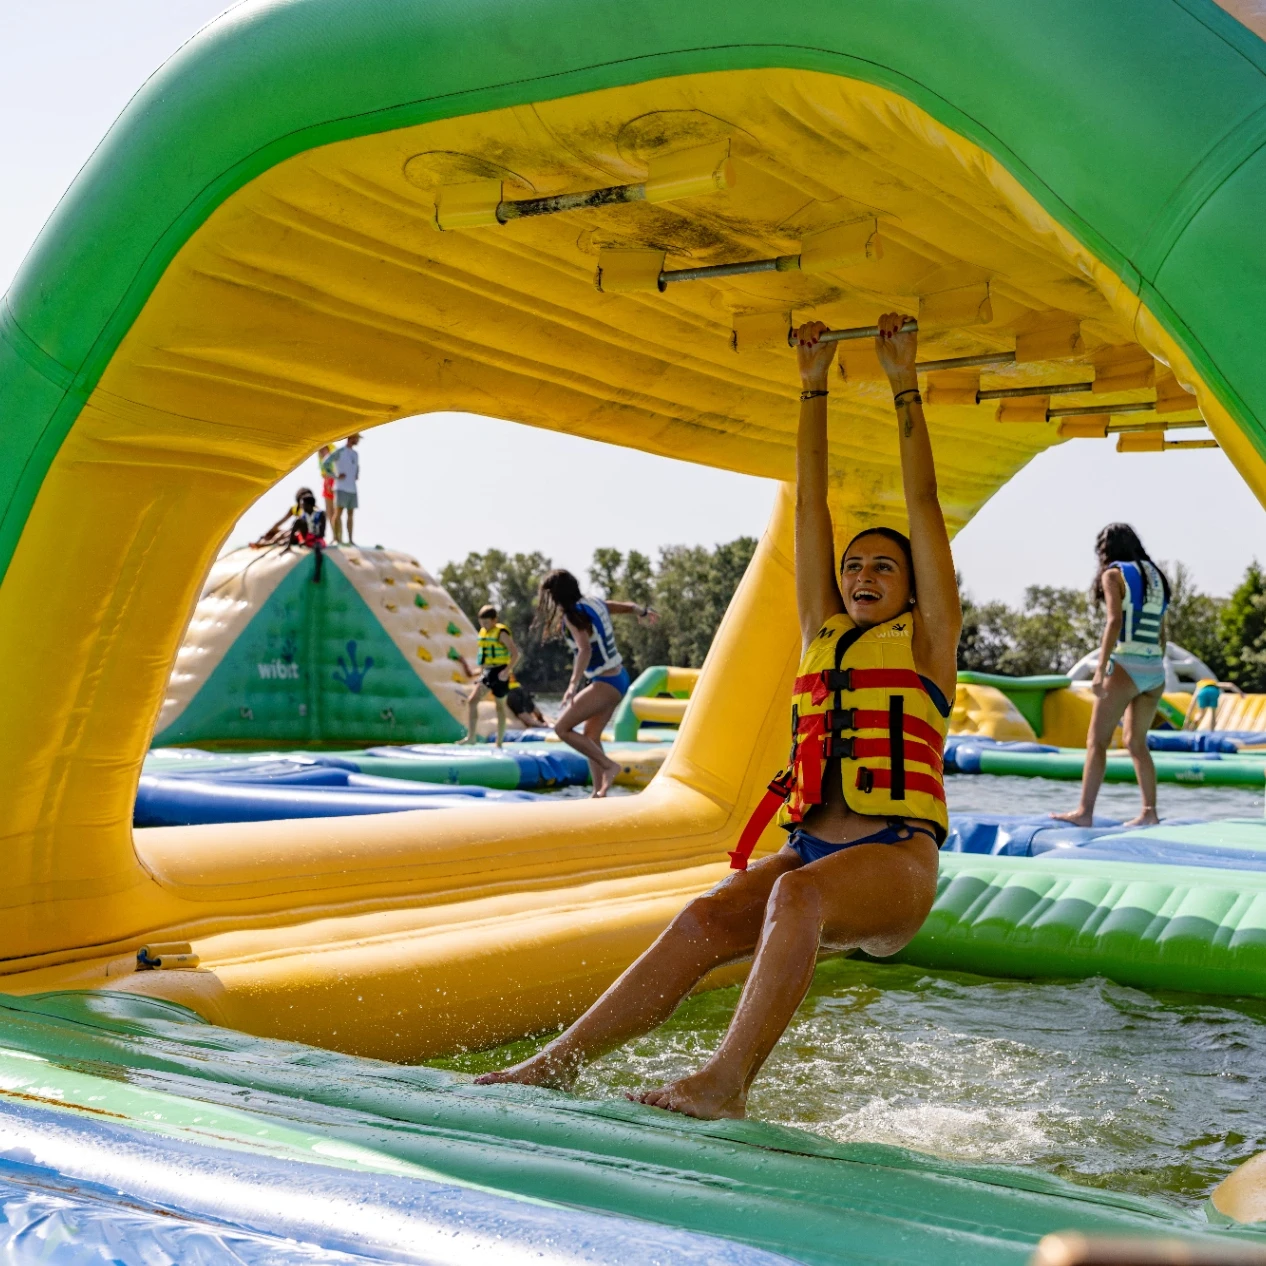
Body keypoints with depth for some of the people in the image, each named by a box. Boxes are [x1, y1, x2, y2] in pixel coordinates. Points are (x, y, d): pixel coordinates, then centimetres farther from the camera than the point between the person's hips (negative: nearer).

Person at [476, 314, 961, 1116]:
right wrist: (814, 387, 20)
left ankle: (727, 1083, -44)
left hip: (896, 860, -4)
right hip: (811, 849, 4)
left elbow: (923, 503, 9)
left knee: (798, 894, -36)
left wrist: (904, 385, 11)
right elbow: (810, 506, 20)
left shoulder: (926, 641, 11)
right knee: (704, 921, -22)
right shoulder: (823, 634, 21)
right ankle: (558, 1064, -28)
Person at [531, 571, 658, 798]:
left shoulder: (574, 615, -18)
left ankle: (608, 765, -6)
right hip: (618, 678, 9)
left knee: (562, 728, -8)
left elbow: (585, 650, -33)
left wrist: (573, 684, -42)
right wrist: (642, 612, 38)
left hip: (605, 683, -9)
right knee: (590, 736, 14)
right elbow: (629, 607, 19)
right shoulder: (594, 602, 5)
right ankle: (599, 792, 14)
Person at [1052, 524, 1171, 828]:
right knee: (1136, 742, 15)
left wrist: (1100, 670, -19)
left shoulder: (1113, 574, -2)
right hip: (1155, 670, 7)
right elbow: (1160, 633, 17)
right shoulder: (1155, 576, 18)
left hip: (1125, 666, -7)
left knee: (1096, 740, -3)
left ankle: (1084, 812, -8)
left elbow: (1115, 621, -15)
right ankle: (1149, 813, 10)